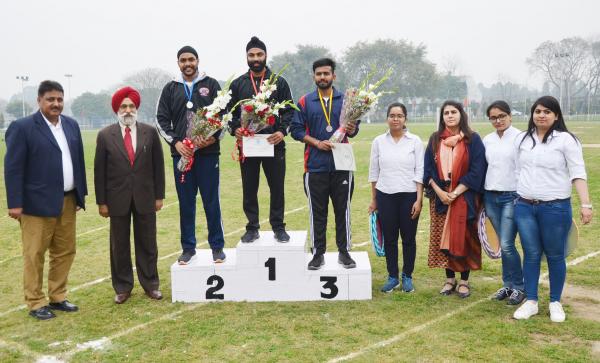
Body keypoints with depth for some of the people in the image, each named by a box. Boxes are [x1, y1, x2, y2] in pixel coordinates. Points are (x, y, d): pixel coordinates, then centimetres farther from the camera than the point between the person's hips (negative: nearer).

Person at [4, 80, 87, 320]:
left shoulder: (72, 125, 10)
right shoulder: (22, 127, -7)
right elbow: (13, 168, -9)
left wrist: (81, 195, 10)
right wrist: (14, 203, -13)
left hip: (68, 201, 6)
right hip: (38, 203, -6)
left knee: (65, 252, 12)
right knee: (34, 255, 4)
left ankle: (58, 297, 26)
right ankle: (36, 303, 16)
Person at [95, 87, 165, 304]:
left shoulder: (150, 132, 2)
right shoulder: (105, 135, -1)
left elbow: (158, 165, 4)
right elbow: (99, 170, 1)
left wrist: (159, 195, 1)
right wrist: (101, 201, -2)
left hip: (145, 198, 1)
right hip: (118, 199, 0)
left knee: (147, 243, 9)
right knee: (119, 245, 8)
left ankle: (150, 284, 22)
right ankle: (122, 288, 21)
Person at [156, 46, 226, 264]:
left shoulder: (211, 85, 6)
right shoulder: (170, 89, 11)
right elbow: (161, 120, 8)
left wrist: (214, 137, -15)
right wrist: (175, 142, -7)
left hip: (208, 152, -2)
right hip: (181, 154, 2)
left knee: (211, 201, 2)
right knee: (186, 203, 7)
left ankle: (217, 246, 14)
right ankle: (188, 247, 18)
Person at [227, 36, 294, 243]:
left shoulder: (279, 82, 5)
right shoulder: (237, 84, 10)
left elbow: (289, 111, 2)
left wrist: (282, 131, -14)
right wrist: (235, 129, -10)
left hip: (273, 144, -1)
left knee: (277, 188, 5)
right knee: (249, 190, 7)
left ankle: (278, 227, 17)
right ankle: (252, 228, 19)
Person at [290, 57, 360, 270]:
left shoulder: (346, 100, 9)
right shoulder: (305, 102, 6)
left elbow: (354, 128, 11)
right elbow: (296, 129, 2)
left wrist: (351, 130, -13)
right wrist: (316, 142, -11)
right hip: (315, 166, 0)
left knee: (343, 209, 6)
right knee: (317, 212, 6)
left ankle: (344, 252, 17)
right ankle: (318, 253, 16)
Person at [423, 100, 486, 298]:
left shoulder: (472, 139, -3)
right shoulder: (435, 139, 6)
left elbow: (477, 170, -8)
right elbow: (428, 169, 4)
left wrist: (456, 192, -14)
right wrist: (439, 191, -9)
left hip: (465, 198, -3)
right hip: (440, 197, 3)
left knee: (464, 237, 1)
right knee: (443, 237, 5)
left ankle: (464, 280, 14)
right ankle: (449, 278, 18)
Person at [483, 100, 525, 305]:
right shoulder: (487, 140, 9)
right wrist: (483, 197, 14)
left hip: (512, 196, -5)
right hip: (491, 196, 5)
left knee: (507, 245, -8)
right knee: (503, 244, 11)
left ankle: (519, 287, 9)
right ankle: (508, 285, 22)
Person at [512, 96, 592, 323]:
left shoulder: (566, 140, -5)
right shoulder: (522, 139, 9)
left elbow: (578, 174, -9)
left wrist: (585, 204, -16)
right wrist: (519, 199, 16)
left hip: (555, 208, -4)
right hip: (524, 207, 4)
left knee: (555, 255, 7)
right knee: (531, 254, 9)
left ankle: (555, 302, 21)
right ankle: (531, 301, 18)